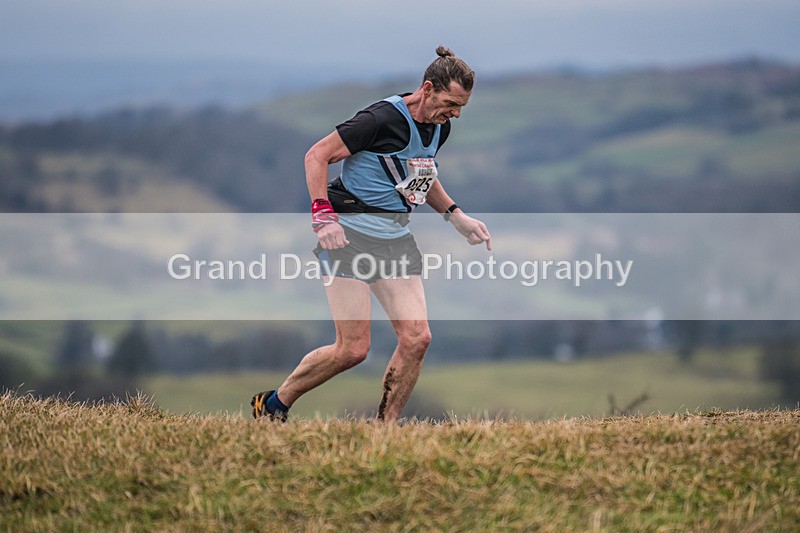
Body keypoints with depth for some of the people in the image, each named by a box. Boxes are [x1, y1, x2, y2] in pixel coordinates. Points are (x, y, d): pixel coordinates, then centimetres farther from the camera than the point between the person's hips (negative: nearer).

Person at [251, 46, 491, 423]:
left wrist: (455, 216, 18)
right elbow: (317, 155, -13)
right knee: (353, 349, -10)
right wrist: (322, 214, -22)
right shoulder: (382, 119, -18)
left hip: (396, 237, 8)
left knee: (416, 338, -8)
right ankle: (272, 405, 10)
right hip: (348, 233, -8)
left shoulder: (439, 127, 8)